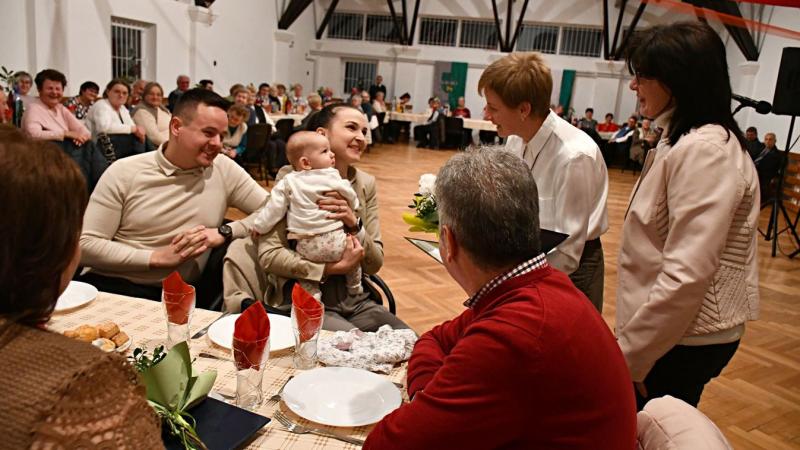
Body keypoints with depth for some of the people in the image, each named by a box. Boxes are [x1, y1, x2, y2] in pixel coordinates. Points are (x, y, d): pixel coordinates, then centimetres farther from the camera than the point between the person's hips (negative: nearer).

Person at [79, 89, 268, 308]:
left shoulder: (224, 170, 1)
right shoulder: (124, 172, -2)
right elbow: (85, 245, -5)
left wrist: (224, 232, -13)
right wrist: (158, 257, -13)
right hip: (111, 286, -2)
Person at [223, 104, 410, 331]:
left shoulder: (366, 184, 6)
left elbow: (375, 264, 5)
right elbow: (269, 254, -13)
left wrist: (355, 225, -13)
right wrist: (335, 268, -18)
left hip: (355, 299, 5)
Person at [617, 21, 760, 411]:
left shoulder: (704, 150, -21)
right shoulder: (682, 142, 11)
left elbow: (686, 274, -26)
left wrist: (629, 353, -20)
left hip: (683, 340, -9)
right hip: (670, 329, 9)